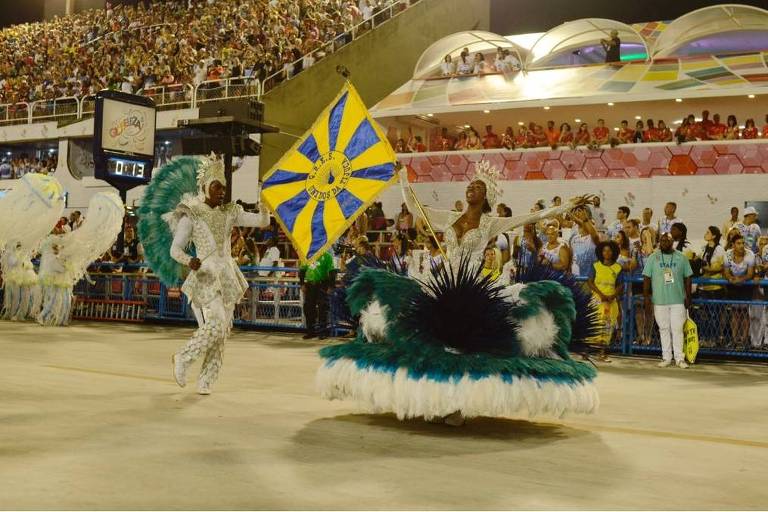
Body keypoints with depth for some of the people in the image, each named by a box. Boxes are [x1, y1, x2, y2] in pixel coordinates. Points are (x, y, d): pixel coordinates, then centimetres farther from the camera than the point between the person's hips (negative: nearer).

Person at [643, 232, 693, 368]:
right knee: (664, 329, 6)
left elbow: (687, 278, 8)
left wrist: (688, 297, 4)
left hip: (678, 300, -1)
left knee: (677, 329, -3)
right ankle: (666, 358, 13)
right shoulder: (653, 258, 3)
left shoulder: (681, 258, 5)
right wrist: (646, 298, -4)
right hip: (659, 301, 1)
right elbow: (646, 278, 2)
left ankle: (679, 358, 2)